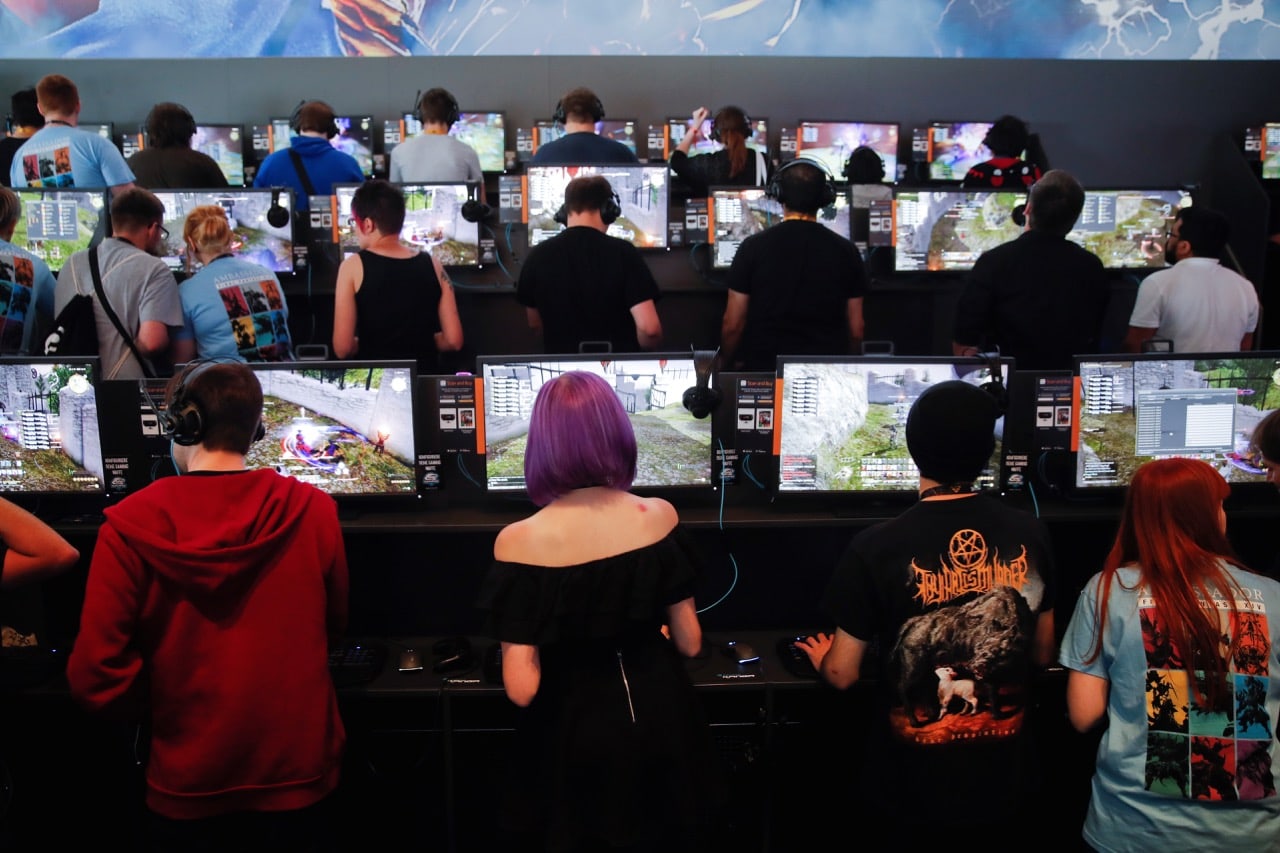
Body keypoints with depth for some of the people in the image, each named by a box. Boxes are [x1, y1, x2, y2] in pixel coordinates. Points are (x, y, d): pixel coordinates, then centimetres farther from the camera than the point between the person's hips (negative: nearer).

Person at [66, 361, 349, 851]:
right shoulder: (312, 511, -12)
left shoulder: (131, 526, -15)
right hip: (297, 770, 1)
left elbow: (95, 678, -14)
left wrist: (162, 708, 4)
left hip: (188, 782, 0)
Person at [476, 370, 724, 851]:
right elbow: (690, 643, -3)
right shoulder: (659, 516, -13)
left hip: (576, 731, -2)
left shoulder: (521, 542, -22)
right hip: (660, 718, 3)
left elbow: (522, 688, -21)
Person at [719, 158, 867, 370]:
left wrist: (726, 362, 13)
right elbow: (856, 329, 2)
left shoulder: (754, 247, -7)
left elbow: (733, 324, -5)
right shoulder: (846, 251, -2)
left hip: (764, 368, -1)